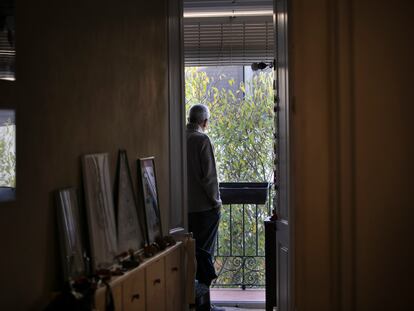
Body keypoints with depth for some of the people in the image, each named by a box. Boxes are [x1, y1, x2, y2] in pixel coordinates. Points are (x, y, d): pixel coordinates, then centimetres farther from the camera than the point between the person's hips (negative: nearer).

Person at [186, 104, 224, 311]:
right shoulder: (202, 139, -13)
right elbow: (209, 175, -15)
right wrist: (216, 201, -5)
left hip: (185, 206, 6)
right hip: (204, 206, -6)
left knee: (192, 247, 13)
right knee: (204, 249, 1)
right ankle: (203, 284, 2)